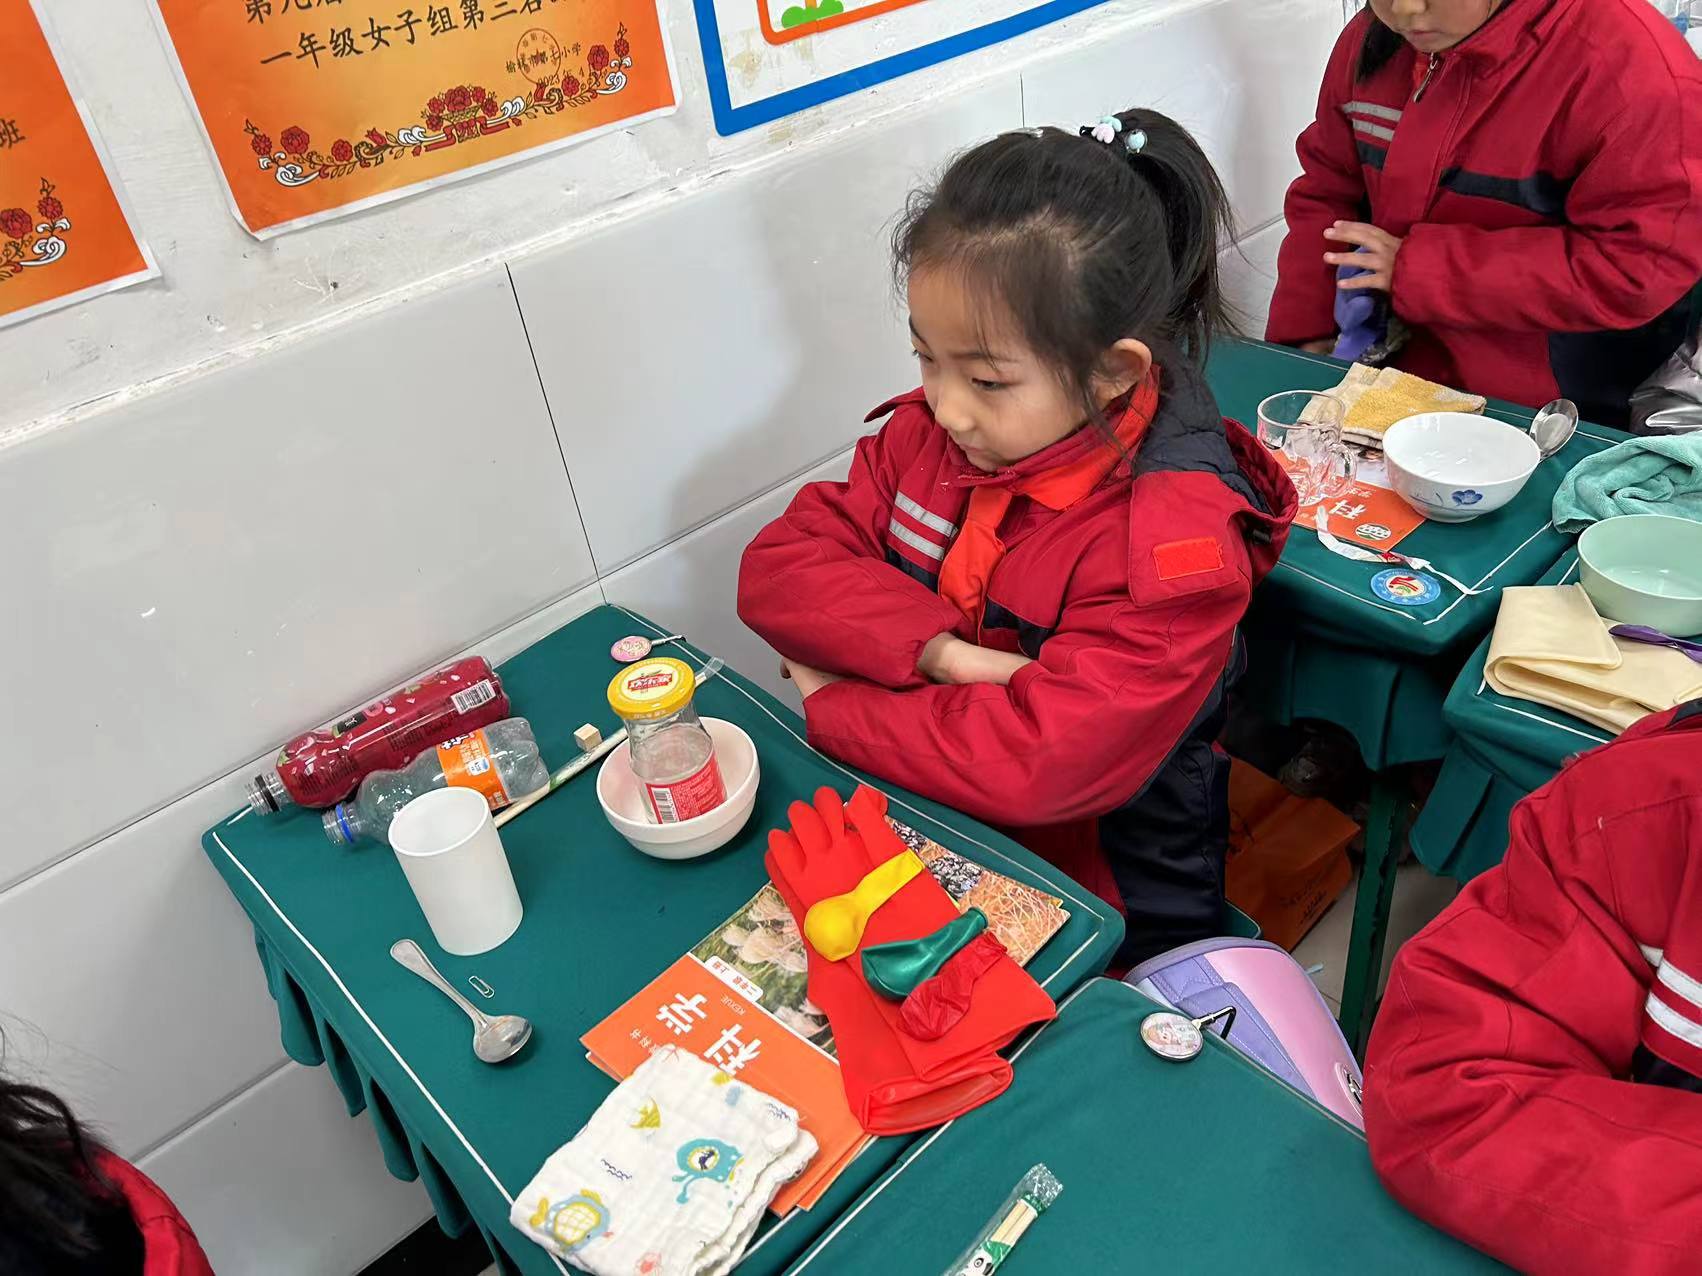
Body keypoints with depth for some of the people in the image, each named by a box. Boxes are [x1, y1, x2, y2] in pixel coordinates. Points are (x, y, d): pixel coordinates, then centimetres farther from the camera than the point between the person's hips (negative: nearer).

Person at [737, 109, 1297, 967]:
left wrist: (832, 704, -18)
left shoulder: (1174, 538, -22)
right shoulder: (930, 429, -4)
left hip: (1099, 915, -5)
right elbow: (779, 567, -7)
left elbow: (1039, 762, -30)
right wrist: (940, 653, -22)